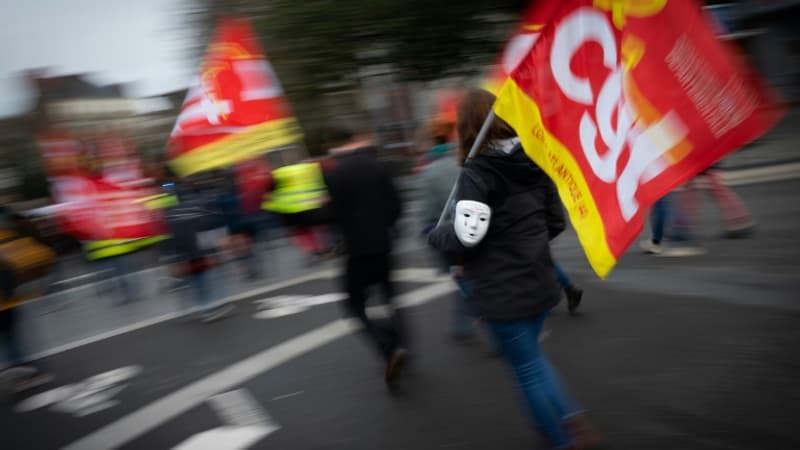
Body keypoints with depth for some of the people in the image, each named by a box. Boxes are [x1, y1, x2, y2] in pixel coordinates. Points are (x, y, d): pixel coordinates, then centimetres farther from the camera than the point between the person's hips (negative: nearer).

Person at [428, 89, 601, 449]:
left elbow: (466, 236, -25)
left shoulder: (476, 173, -17)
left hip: (502, 291, -7)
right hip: (539, 282, 7)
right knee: (531, 356, 25)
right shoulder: (535, 162, 5)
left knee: (527, 368, 9)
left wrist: (434, 235, -5)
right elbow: (556, 220, 11)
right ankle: (572, 420, 13)